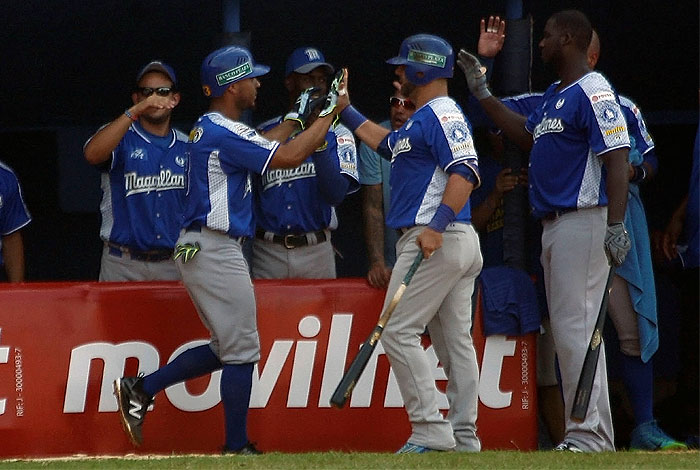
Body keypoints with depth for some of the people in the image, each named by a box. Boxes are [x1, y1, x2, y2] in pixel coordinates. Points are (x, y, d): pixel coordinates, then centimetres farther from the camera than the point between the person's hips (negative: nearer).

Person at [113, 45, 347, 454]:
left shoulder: (208, 128, 16)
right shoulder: (225, 133, -17)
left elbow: (265, 148, 24)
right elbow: (290, 157, -21)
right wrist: (330, 113, -13)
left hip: (199, 248, 10)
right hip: (216, 251, -10)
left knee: (228, 348, 15)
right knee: (241, 350, -4)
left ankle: (141, 389, 13)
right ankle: (237, 447, 1)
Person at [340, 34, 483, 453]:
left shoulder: (442, 114, -12)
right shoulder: (423, 119, 20)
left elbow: (466, 171, -24)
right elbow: (387, 143, 38)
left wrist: (437, 225, -32)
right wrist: (345, 111, 39)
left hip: (437, 241, -11)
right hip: (462, 244, 11)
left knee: (399, 331, -11)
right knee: (455, 340, 9)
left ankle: (431, 431, -16)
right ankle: (464, 439, 10)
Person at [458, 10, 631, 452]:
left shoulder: (593, 92, -11)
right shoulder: (554, 95, 19)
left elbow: (618, 159, -18)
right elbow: (526, 134, 35)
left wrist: (617, 225, -25)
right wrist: (482, 92, 32)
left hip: (584, 223, -10)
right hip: (553, 225, 10)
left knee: (577, 327, -14)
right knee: (567, 331, 10)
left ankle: (591, 435, -15)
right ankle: (583, 433, 13)